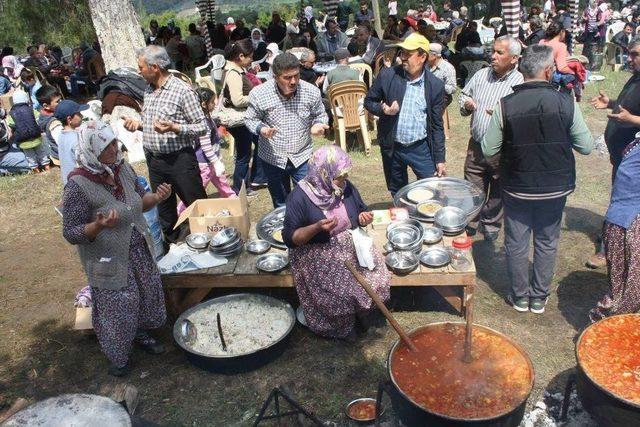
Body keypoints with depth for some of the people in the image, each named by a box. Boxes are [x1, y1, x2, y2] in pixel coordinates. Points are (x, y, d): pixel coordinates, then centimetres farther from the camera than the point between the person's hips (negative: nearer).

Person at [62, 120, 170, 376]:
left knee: (147, 294, 19)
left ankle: (140, 334, 48)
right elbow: (70, 233, -18)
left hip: (139, 252, 6)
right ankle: (117, 355, 33)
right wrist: (99, 226, -36)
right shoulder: (78, 186, -22)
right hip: (109, 262, -6)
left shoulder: (124, 170, -3)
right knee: (116, 309, 7)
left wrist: (157, 198, -10)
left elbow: (140, 202, 12)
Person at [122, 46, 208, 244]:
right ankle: (171, 244, 37)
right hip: (153, 159, 8)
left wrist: (174, 128, -28)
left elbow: (202, 127, -15)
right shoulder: (149, 91, 8)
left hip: (179, 160, -7)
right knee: (164, 208, 20)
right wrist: (138, 124, -1)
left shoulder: (183, 90, -15)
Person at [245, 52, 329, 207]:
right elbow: (250, 119, -3)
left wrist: (318, 125, -20)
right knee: (281, 205, 17)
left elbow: (320, 115, 3)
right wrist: (261, 129, -25)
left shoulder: (311, 91, -13)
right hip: (273, 158, 0)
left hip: (302, 156, 0)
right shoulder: (259, 94, -17)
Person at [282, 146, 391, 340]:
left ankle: (360, 313, 8)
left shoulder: (346, 187, 0)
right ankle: (342, 327, 5)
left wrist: (364, 218, -9)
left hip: (350, 245, 5)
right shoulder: (299, 197, -16)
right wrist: (317, 227, -30)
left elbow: (360, 210, 16)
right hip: (316, 255, -5)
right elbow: (290, 238, -15)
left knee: (376, 276, -19)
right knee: (340, 290, -26)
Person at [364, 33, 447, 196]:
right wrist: (383, 109, -17)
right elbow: (368, 101, 7)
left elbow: (437, 124, -1)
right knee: (398, 195, 15)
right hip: (392, 148, 1)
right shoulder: (387, 75, -6)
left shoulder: (435, 85, -6)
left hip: (421, 148, -1)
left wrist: (440, 159, -1)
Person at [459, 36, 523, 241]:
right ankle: (471, 222, 35)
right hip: (476, 145, 3)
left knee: (498, 193, 15)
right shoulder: (481, 75, 4)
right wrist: (466, 104, -5)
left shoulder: (521, 83, -11)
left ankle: (491, 224, 37)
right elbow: (464, 95, 17)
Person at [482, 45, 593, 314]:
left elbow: (488, 150, -9)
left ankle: (520, 297, 29)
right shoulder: (566, 103, -13)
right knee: (547, 243, 17)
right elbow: (586, 147, -5)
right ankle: (539, 298, 30)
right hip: (556, 188, 1)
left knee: (516, 243, 15)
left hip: (517, 188, -1)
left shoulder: (505, 106, -15)